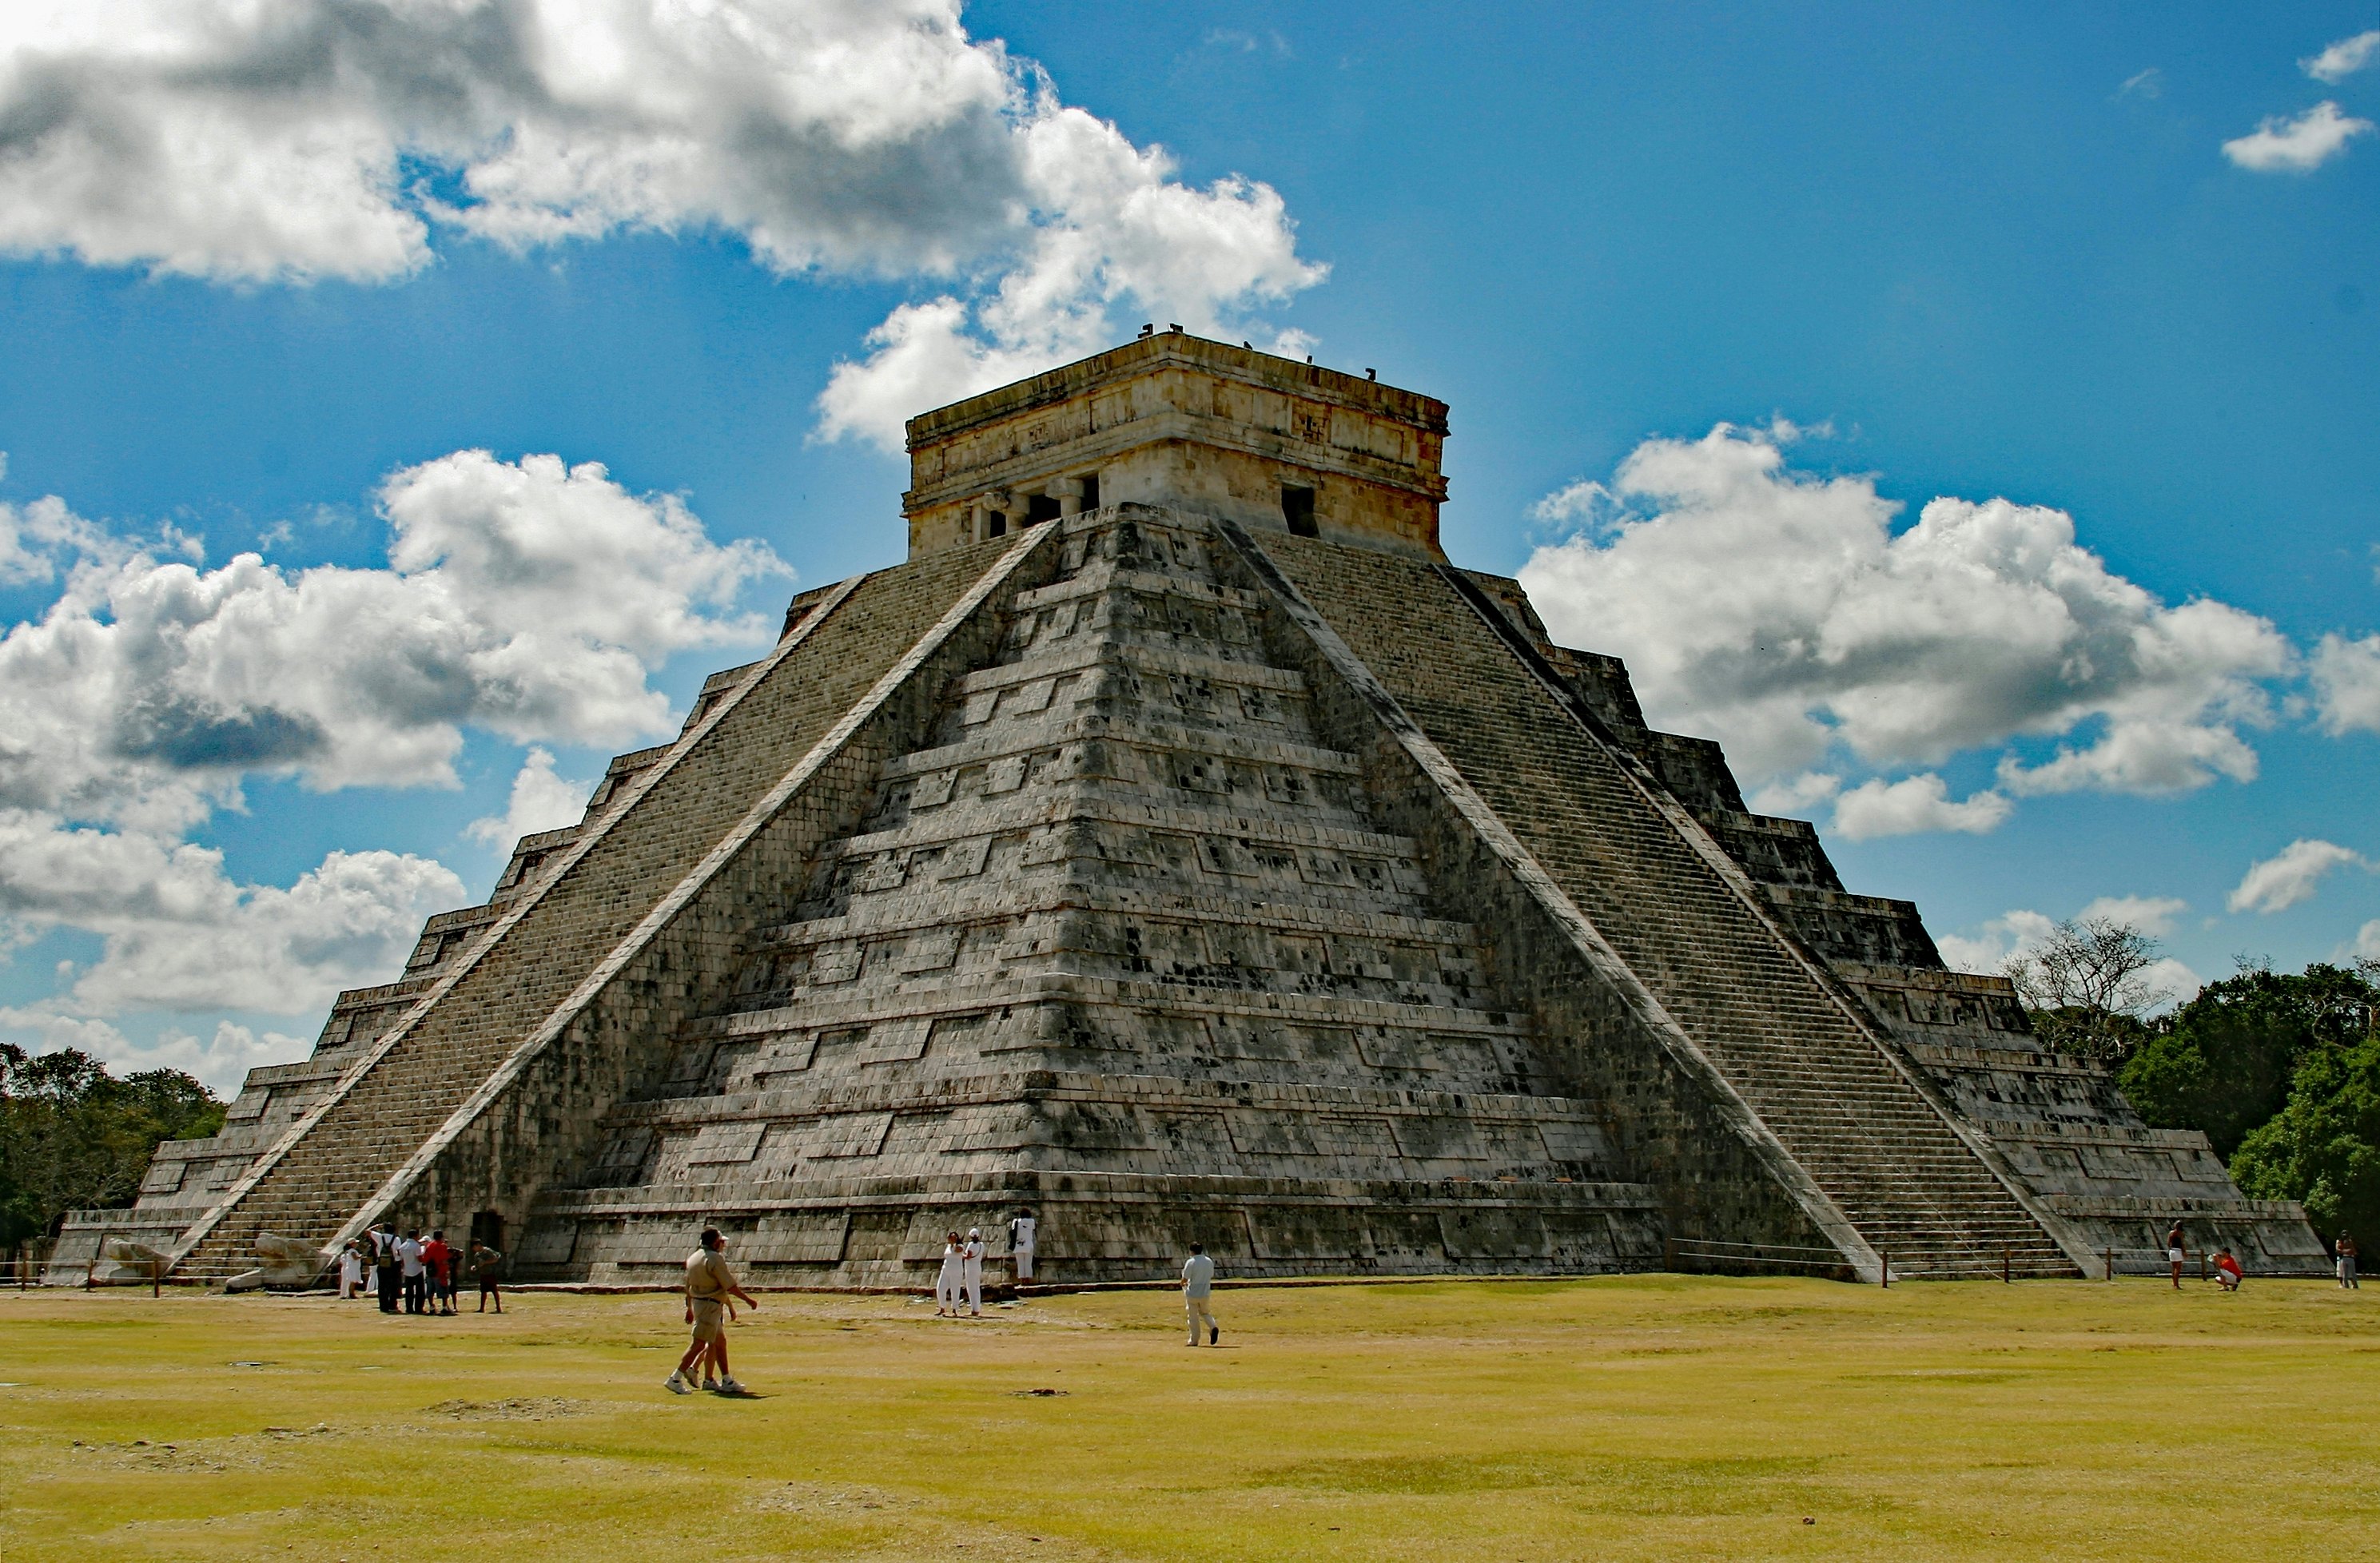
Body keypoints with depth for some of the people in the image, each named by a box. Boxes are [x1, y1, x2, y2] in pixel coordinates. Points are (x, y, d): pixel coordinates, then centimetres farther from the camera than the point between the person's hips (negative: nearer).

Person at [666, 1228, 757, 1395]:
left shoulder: (693, 1257, 10)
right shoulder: (715, 1259, -16)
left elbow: (688, 1285, 17)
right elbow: (730, 1286, -15)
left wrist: (690, 1309, 25)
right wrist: (748, 1299, -4)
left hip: (697, 1303, 10)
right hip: (710, 1305, -10)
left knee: (720, 1341, 15)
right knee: (699, 1343, -7)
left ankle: (727, 1381, 18)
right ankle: (675, 1379, -8)